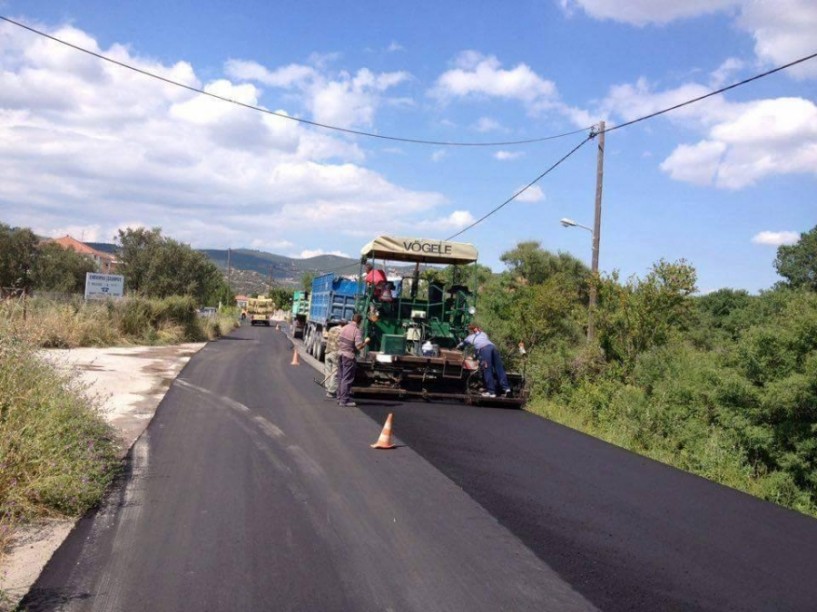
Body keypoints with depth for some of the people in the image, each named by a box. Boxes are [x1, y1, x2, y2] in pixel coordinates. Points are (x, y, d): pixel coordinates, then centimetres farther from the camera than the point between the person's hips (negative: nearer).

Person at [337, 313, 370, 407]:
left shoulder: (344, 327, 7)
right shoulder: (357, 331, -15)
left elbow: (338, 340, 13)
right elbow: (359, 346, -22)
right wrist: (365, 342, -5)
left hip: (340, 353, 7)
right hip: (349, 356, -7)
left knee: (341, 377, 15)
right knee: (347, 379, -1)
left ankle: (340, 398, 23)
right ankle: (344, 400, 1)